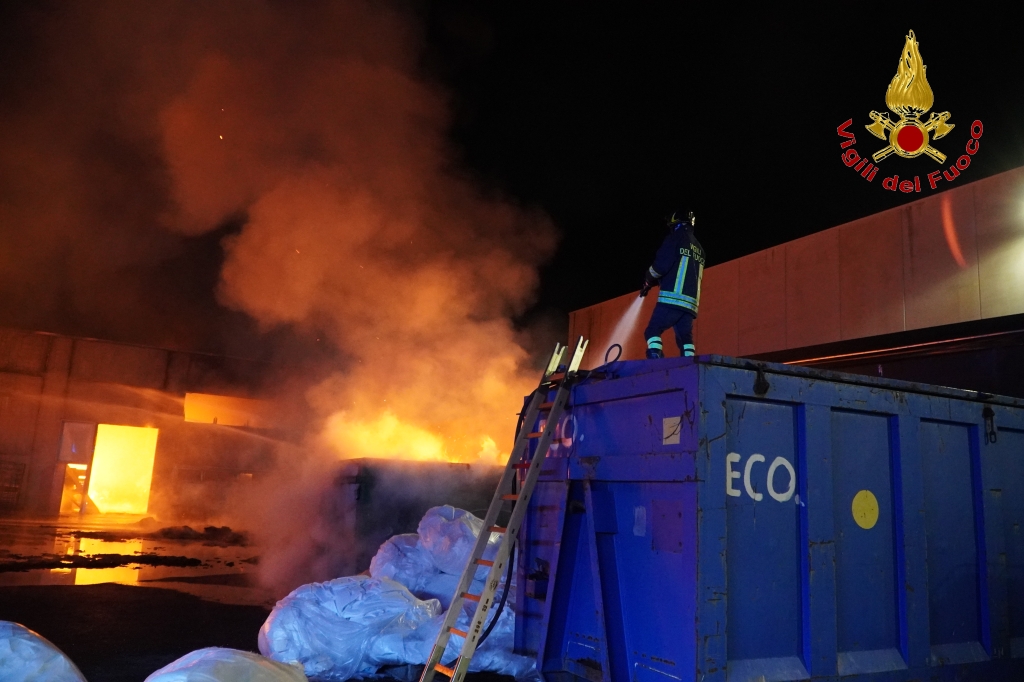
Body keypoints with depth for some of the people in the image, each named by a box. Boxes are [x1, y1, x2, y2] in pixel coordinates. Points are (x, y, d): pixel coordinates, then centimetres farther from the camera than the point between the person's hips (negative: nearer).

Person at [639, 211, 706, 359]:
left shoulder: (676, 238, 2)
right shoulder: (699, 248, 25)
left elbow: (661, 265, -9)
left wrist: (648, 281, 11)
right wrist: (655, 282, 28)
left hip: (672, 299, -7)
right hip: (690, 303, 7)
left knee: (653, 331, -6)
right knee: (685, 339, 6)